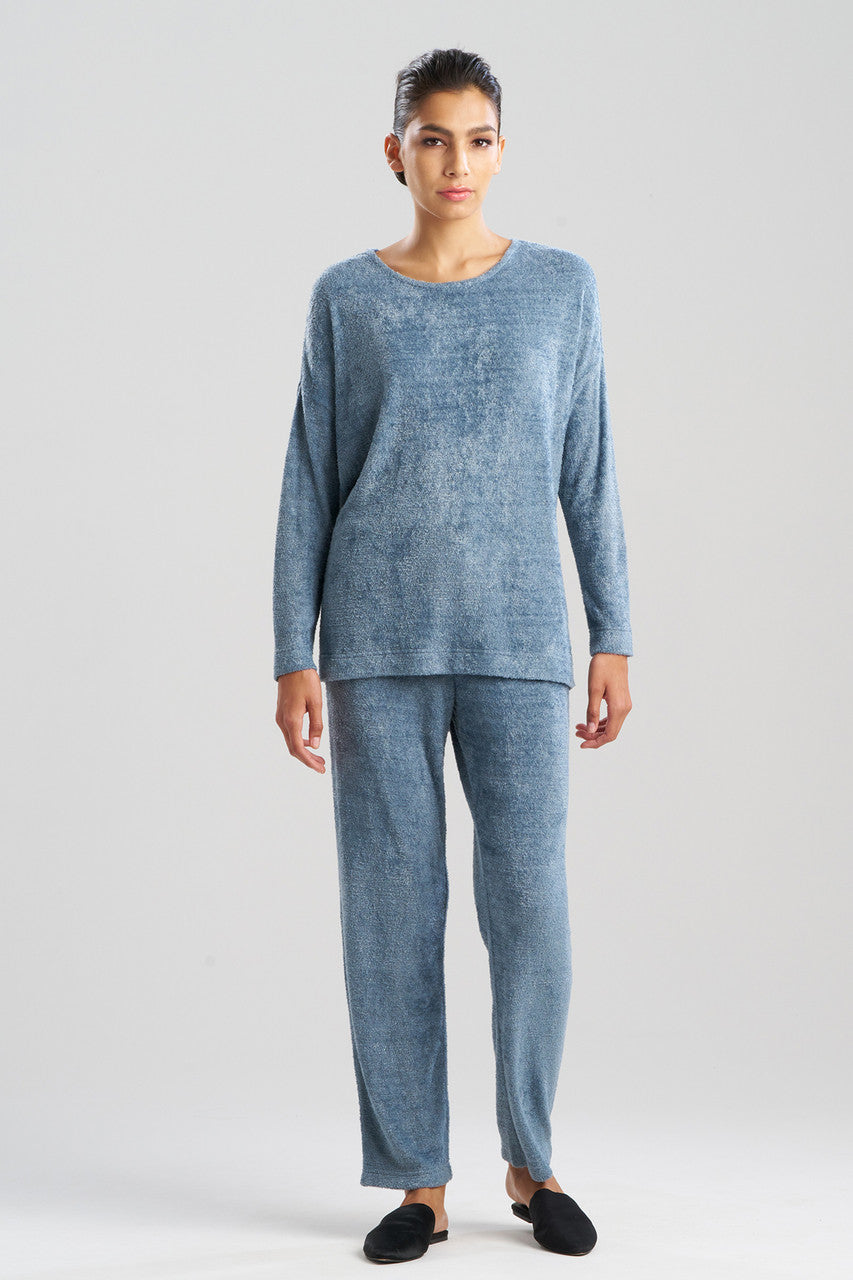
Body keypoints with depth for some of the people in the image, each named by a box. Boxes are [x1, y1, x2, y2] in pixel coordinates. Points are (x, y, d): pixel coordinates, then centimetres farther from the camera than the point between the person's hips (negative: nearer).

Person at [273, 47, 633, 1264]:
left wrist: (613, 638, 2)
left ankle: (530, 1158, 18)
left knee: (530, 902, -2)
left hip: (519, 640, 0)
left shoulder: (562, 286, 6)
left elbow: (588, 474, 7)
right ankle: (419, 1178, 13)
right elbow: (311, 481, 5)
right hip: (380, 640, 0)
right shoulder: (346, 297, 5)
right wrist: (295, 656, -1)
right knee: (392, 905, 1)